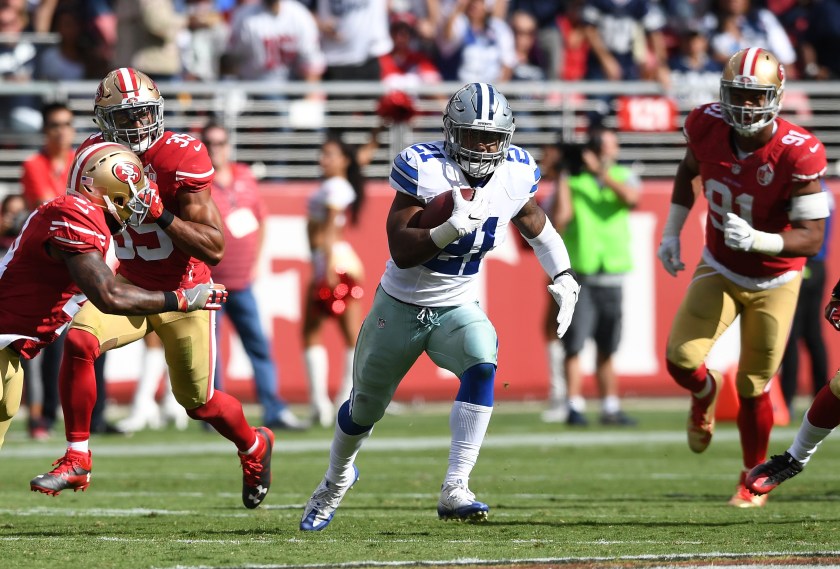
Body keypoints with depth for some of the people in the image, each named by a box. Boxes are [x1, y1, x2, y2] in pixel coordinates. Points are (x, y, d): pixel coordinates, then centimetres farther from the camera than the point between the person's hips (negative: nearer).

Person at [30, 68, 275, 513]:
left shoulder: (182, 158, -22)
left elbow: (214, 249, -24)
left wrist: (161, 214, -33)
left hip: (184, 293, -3)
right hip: (131, 287, 3)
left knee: (198, 402, 7)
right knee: (79, 341, -25)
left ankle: (254, 447, 41)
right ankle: (76, 459, -15)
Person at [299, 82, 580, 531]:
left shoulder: (516, 174, -10)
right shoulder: (424, 170, -24)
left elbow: (534, 223, 14)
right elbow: (401, 251, -27)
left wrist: (563, 278, 11)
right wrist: (451, 229, -41)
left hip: (457, 309, 2)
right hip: (400, 306, -2)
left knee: (482, 365, -31)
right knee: (365, 407, 15)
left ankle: (454, 490, -32)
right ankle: (336, 479, 49)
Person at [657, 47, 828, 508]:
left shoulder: (797, 154, -29)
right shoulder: (707, 127, -17)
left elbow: (811, 238, -26)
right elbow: (688, 171, 9)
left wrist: (756, 240, -42)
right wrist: (671, 233, 4)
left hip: (774, 282, -3)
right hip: (719, 271, 3)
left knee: (753, 388, 5)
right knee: (681, 359, -15)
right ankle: (705, 395, 24)